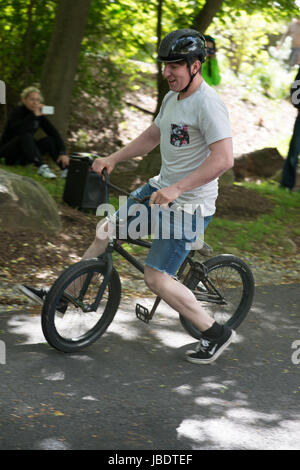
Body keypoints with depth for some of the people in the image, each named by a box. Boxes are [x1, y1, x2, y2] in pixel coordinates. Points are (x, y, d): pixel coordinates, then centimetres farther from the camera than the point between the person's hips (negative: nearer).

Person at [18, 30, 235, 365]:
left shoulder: (208, 104, -21)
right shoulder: (172, 98, 8)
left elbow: (223, 158, -29)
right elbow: (151, 137, 21)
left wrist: (177, 189, -32)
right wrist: (112, 159, 10)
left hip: (190, 204, -9)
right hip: (161, 188, 9)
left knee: (156, 278, -10)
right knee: (106, 231, 11)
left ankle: (215, 333, 5)